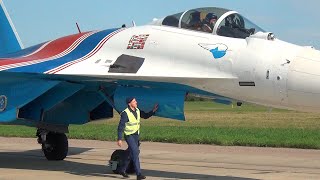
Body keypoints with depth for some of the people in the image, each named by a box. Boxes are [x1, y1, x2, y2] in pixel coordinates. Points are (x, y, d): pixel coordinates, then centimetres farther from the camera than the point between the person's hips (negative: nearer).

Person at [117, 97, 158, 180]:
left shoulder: (137, 111, 3)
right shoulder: (125, 113, -18)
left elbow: (145, 116, 18)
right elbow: (120, 127, -16)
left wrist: (153, 111, 1)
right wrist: (119, 139, -19)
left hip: (136, 135, 8)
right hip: (129, 136, -8)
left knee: (131, 154, 15)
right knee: (135, 153, -16)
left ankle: (122, 170, 31)